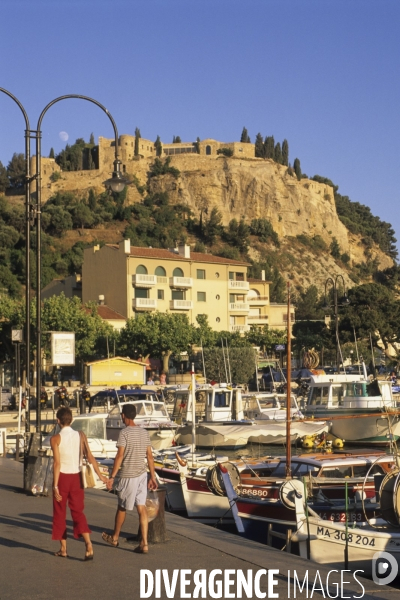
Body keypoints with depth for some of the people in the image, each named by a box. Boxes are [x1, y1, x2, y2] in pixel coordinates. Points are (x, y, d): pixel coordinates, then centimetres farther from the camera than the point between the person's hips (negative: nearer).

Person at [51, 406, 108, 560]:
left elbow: (57, 463, -15)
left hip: (62, 477, -3)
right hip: (76, 477, 3)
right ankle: (88, 544, -11)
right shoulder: (80, 435, 0)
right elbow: (90, 457, -5)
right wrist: (100, 475, 1)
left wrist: (55, 486, -14)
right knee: (78, 512, 8)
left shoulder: (56, 439, -10)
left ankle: (63, 549, 16)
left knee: (60, 514, 12)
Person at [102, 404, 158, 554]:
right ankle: (144, 544, -2)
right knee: (142, 508, 3)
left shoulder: (125, 433, -12)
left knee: (122, 507, 11)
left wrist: (112, 477, -11)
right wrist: (153, 477, 14)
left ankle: (115, 538, 29)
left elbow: (120, 456, -15)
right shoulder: (144, 433, 7)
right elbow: (150, 456, 9)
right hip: (142, 474, 5)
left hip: (128, 475, -5)